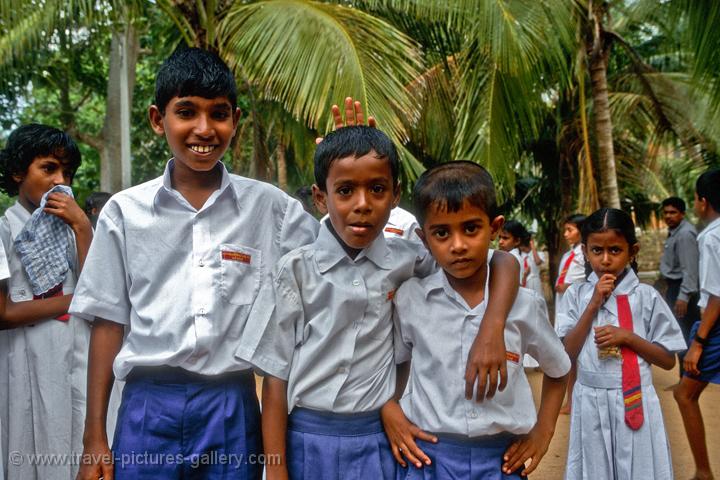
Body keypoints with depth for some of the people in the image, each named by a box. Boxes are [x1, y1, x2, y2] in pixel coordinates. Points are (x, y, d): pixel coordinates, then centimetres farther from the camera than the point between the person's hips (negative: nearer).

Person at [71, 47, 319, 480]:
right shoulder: (125, 212, 2)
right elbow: (109, 323, 5)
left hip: (233, 408, 0)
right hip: (148, 408, 0)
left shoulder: (271, 208, 0)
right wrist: (95, 438, 4)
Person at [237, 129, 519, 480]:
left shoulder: (406, 261, -4)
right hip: (306, 442, -2)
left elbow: (503, 262, 0)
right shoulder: (297, 270, -8)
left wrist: (491, 327, -17)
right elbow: (276, 376, -6)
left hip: (379, 442, 2)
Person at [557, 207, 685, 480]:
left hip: (634, 402, -1)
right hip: (591, 402, 1)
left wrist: (627, 337, -16)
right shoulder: (576, 295, -2)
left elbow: (668, 360, -1)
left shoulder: (646, 296, -5)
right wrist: (593, 305, -13)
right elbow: (567, 355, -8)